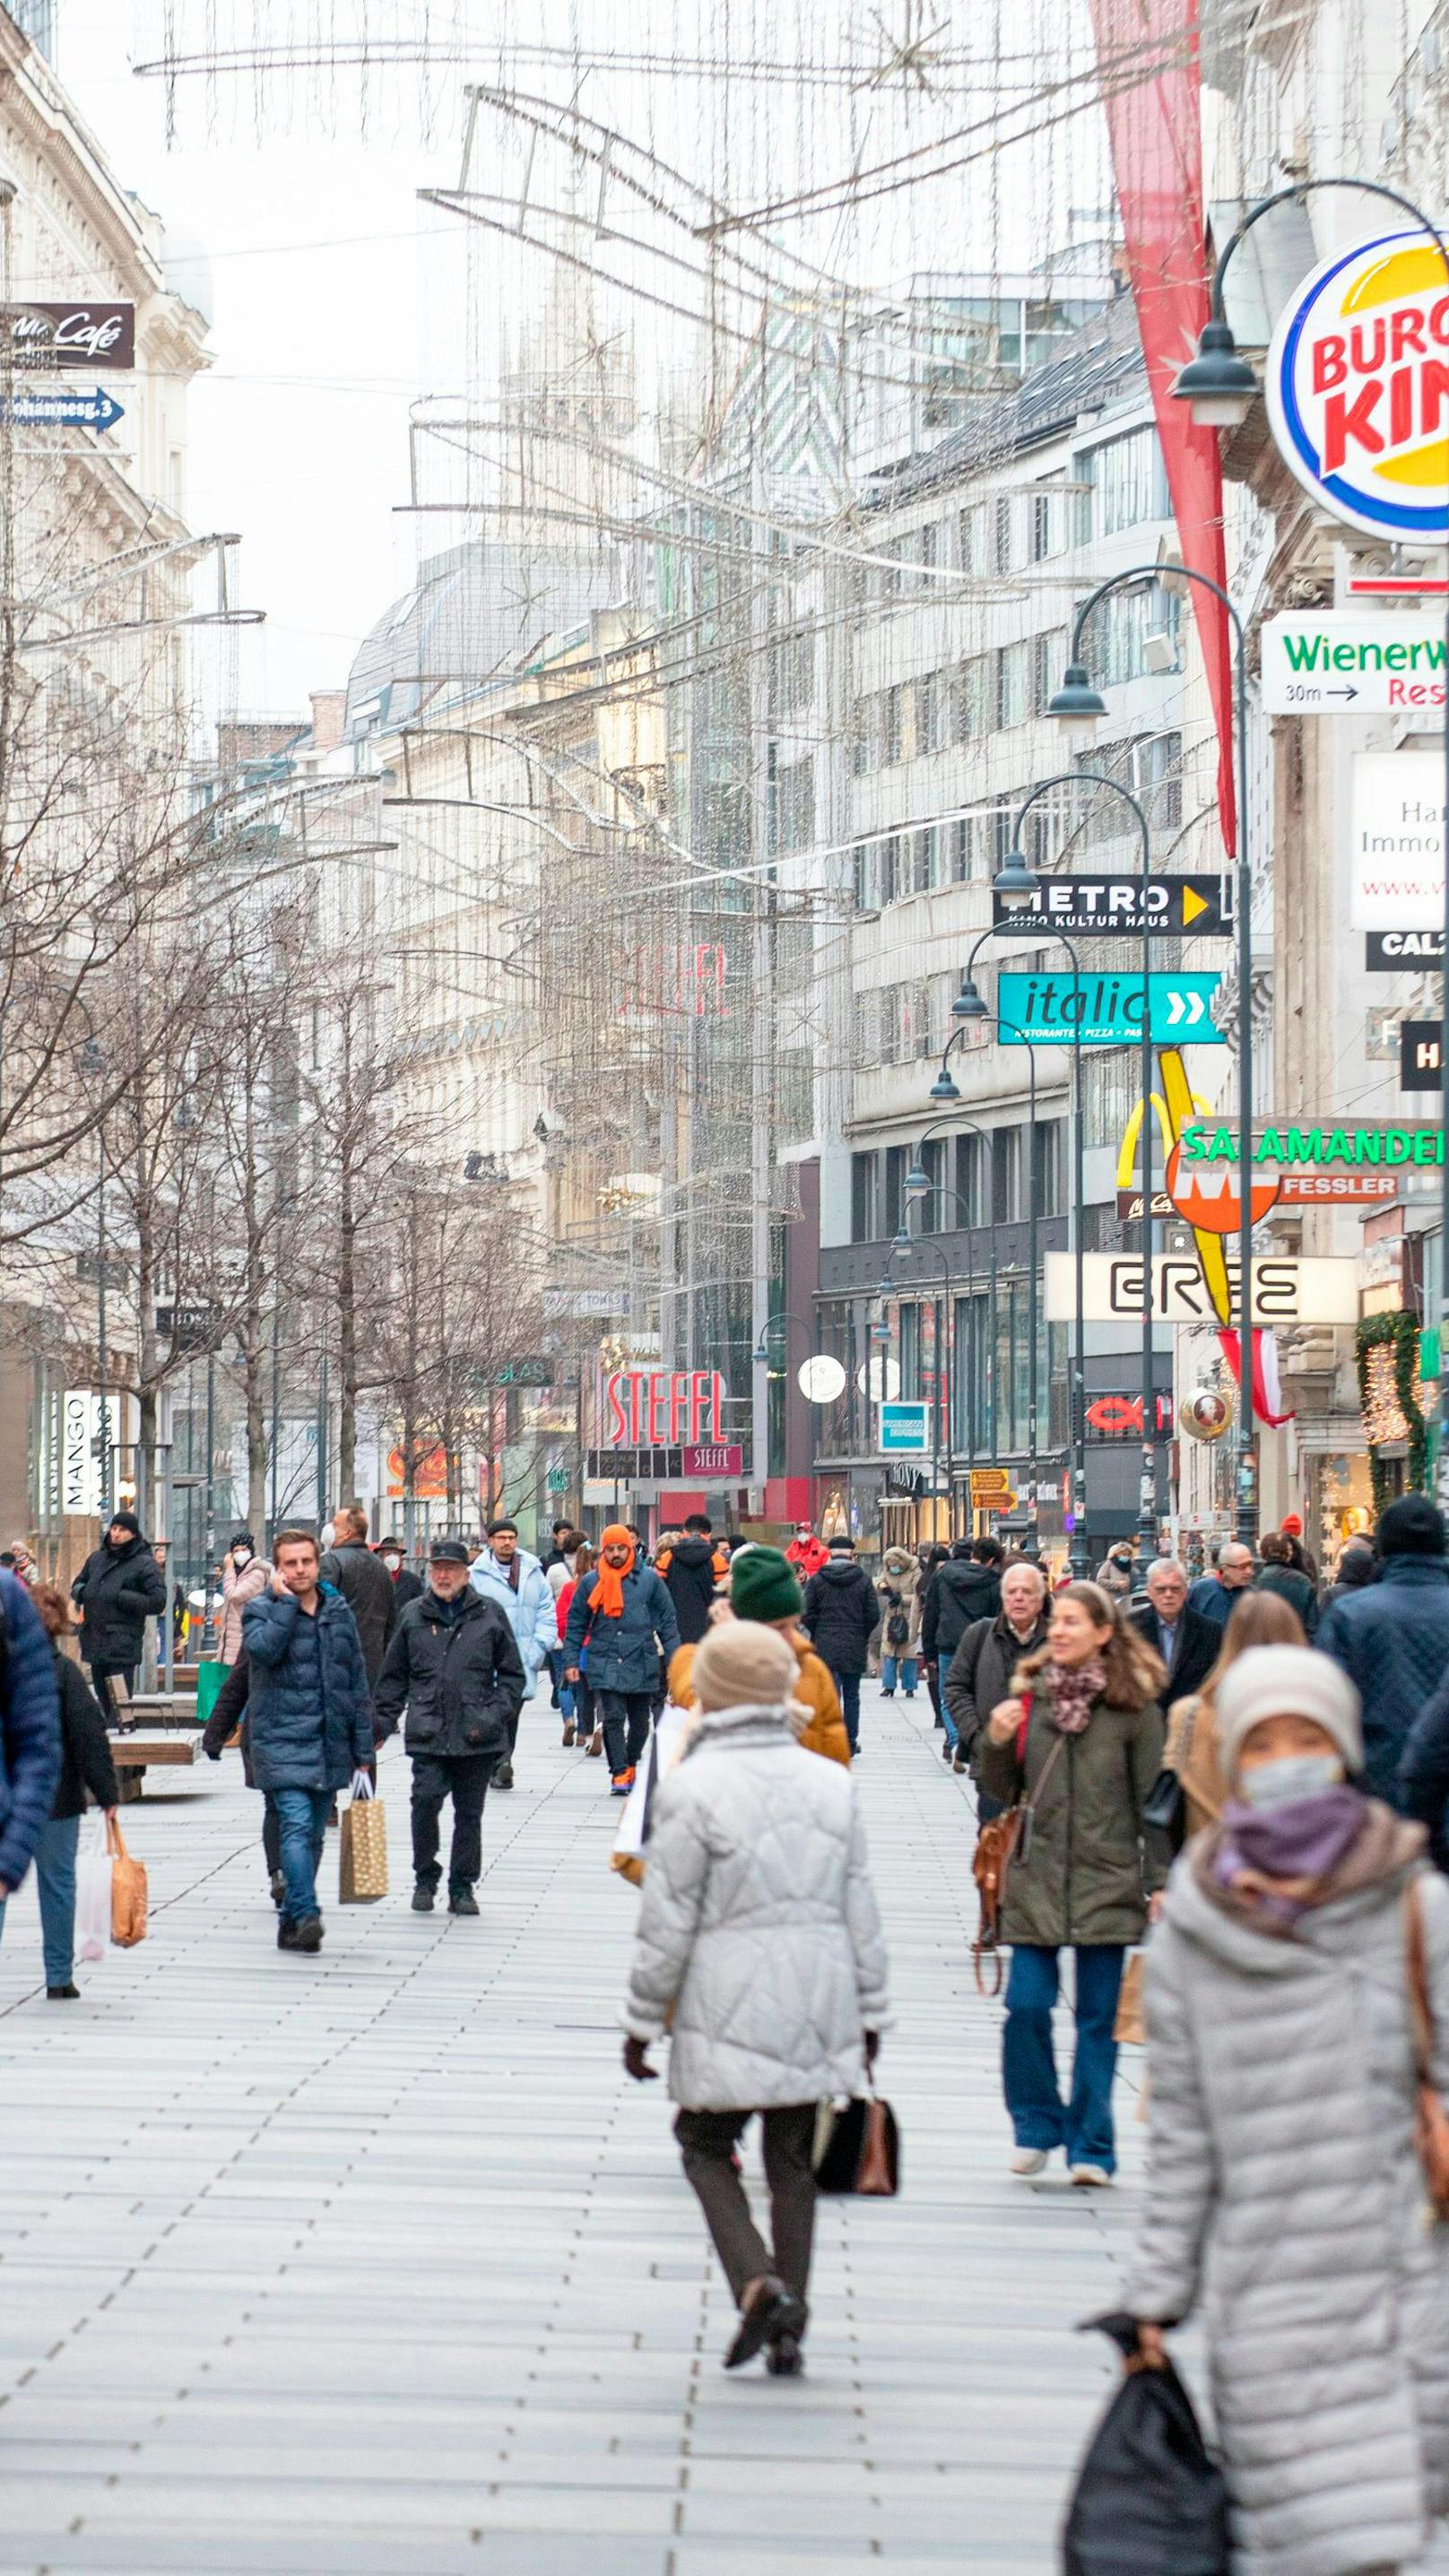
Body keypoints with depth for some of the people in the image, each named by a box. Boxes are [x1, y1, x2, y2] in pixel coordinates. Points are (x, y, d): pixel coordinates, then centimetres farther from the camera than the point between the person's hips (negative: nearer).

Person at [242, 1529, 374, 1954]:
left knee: (313, 1835, 10)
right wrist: (286, 1602, -15)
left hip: (330, 1744, 5)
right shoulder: (261, 1609, 0)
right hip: (281, 1740, -5)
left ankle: (292, 1924, 18)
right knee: (296, 1826, -18)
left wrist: (363, 1751, 11)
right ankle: (306, 1916, -26)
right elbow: (264, 1648, -24)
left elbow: (358, 1684, 14)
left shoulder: (339, 1612, 11)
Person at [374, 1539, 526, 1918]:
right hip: (428, 1734, 0)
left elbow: (512, 1673, 10)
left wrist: (497, 1713, -3)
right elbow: (393, 1676, 15)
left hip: (477, 1737, 0)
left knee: (469, 1813, 7)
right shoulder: (413, 1616, 8)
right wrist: (382, 1723, 10)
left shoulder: (489, 1615, 5)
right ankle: (425, 1880, 3)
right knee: (426, 1801, -14)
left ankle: (462, 1887, 17)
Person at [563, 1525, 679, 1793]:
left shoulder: (649, 1579, 4)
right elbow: (575, 1625, 10)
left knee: (640, 1722, 11)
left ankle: (630, 1764, 32)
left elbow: (667, 1621, 8)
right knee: (612, 1719, -12)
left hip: (642, 1665, 1)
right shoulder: (591, 1584, 5)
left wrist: (674, 1659, 4)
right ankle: (619, 1773, -9)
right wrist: (571, 1661, 3)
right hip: (605, 1667, -1)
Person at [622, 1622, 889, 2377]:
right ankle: (788, 2328, 11)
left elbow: (668, 1920, -8)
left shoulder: (693, 1788, -10)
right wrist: (868, 2014, 18)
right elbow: (860, 1911, 10)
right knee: (792, 2159, 13)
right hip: (817, 2005, 5)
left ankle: (756, 2281, -11)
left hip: (728, 2010, -5)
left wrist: (643, 2022, 1)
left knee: (706, 2144, 11)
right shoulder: (831, 1784, 6)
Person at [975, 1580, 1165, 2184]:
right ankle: (1037, 2124, 16)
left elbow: (1153, 1799, 0)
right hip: (1036, 1878, 2)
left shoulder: (1134, 1707, -2)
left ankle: (1091, 2146, 12)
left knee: (1097, 2017, 3)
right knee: (1026, 2005, -4)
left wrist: (1160, 1882, -3)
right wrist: (995, 1742, -7)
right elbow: (1001, 1790, 12)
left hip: (1107, 1881, -2)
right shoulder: (1029, 1695, 6)